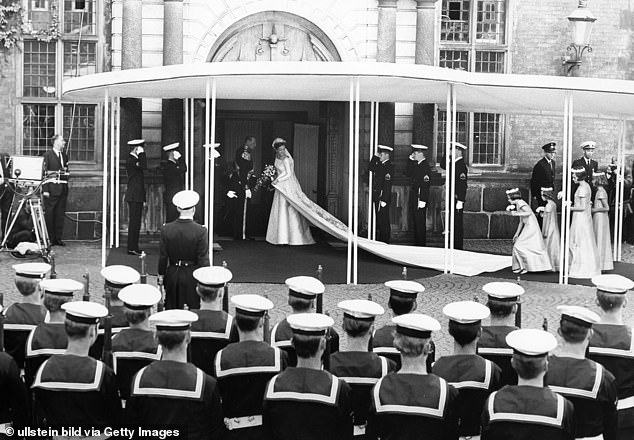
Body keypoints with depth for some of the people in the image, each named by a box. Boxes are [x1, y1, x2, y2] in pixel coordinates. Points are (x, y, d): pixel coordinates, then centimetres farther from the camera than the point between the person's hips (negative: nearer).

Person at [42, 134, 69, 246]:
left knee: (60, 214, 6)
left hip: (63, 190, 6)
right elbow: (44, 173, -8)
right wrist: (45, 190, -15)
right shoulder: (48, 155, -3)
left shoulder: (64, 156, 16)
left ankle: (58, 238, 11)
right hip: (51, 190, -6)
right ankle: (49, 239, 3)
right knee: (49, 214, -2)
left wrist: (66, 188, 12)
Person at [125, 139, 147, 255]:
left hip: (137, 197, 10)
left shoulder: (135, 159, 18)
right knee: (134, 222, -7)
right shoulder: (130, 160, -13)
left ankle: (134, 247, 16)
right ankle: (131, 248, -5)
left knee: (136, 222, 12)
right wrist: (142, 153, -18)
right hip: (134, 197, -10)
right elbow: (144, 166, -29)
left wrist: (143, 198, 21)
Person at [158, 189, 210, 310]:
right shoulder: (200, 231, -13)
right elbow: (203, 260, -10)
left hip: (172, 276, 3)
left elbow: (162, 256, 2)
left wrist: (161, 275, 13)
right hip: (192, 277, -3)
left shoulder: (166, 229, -4)